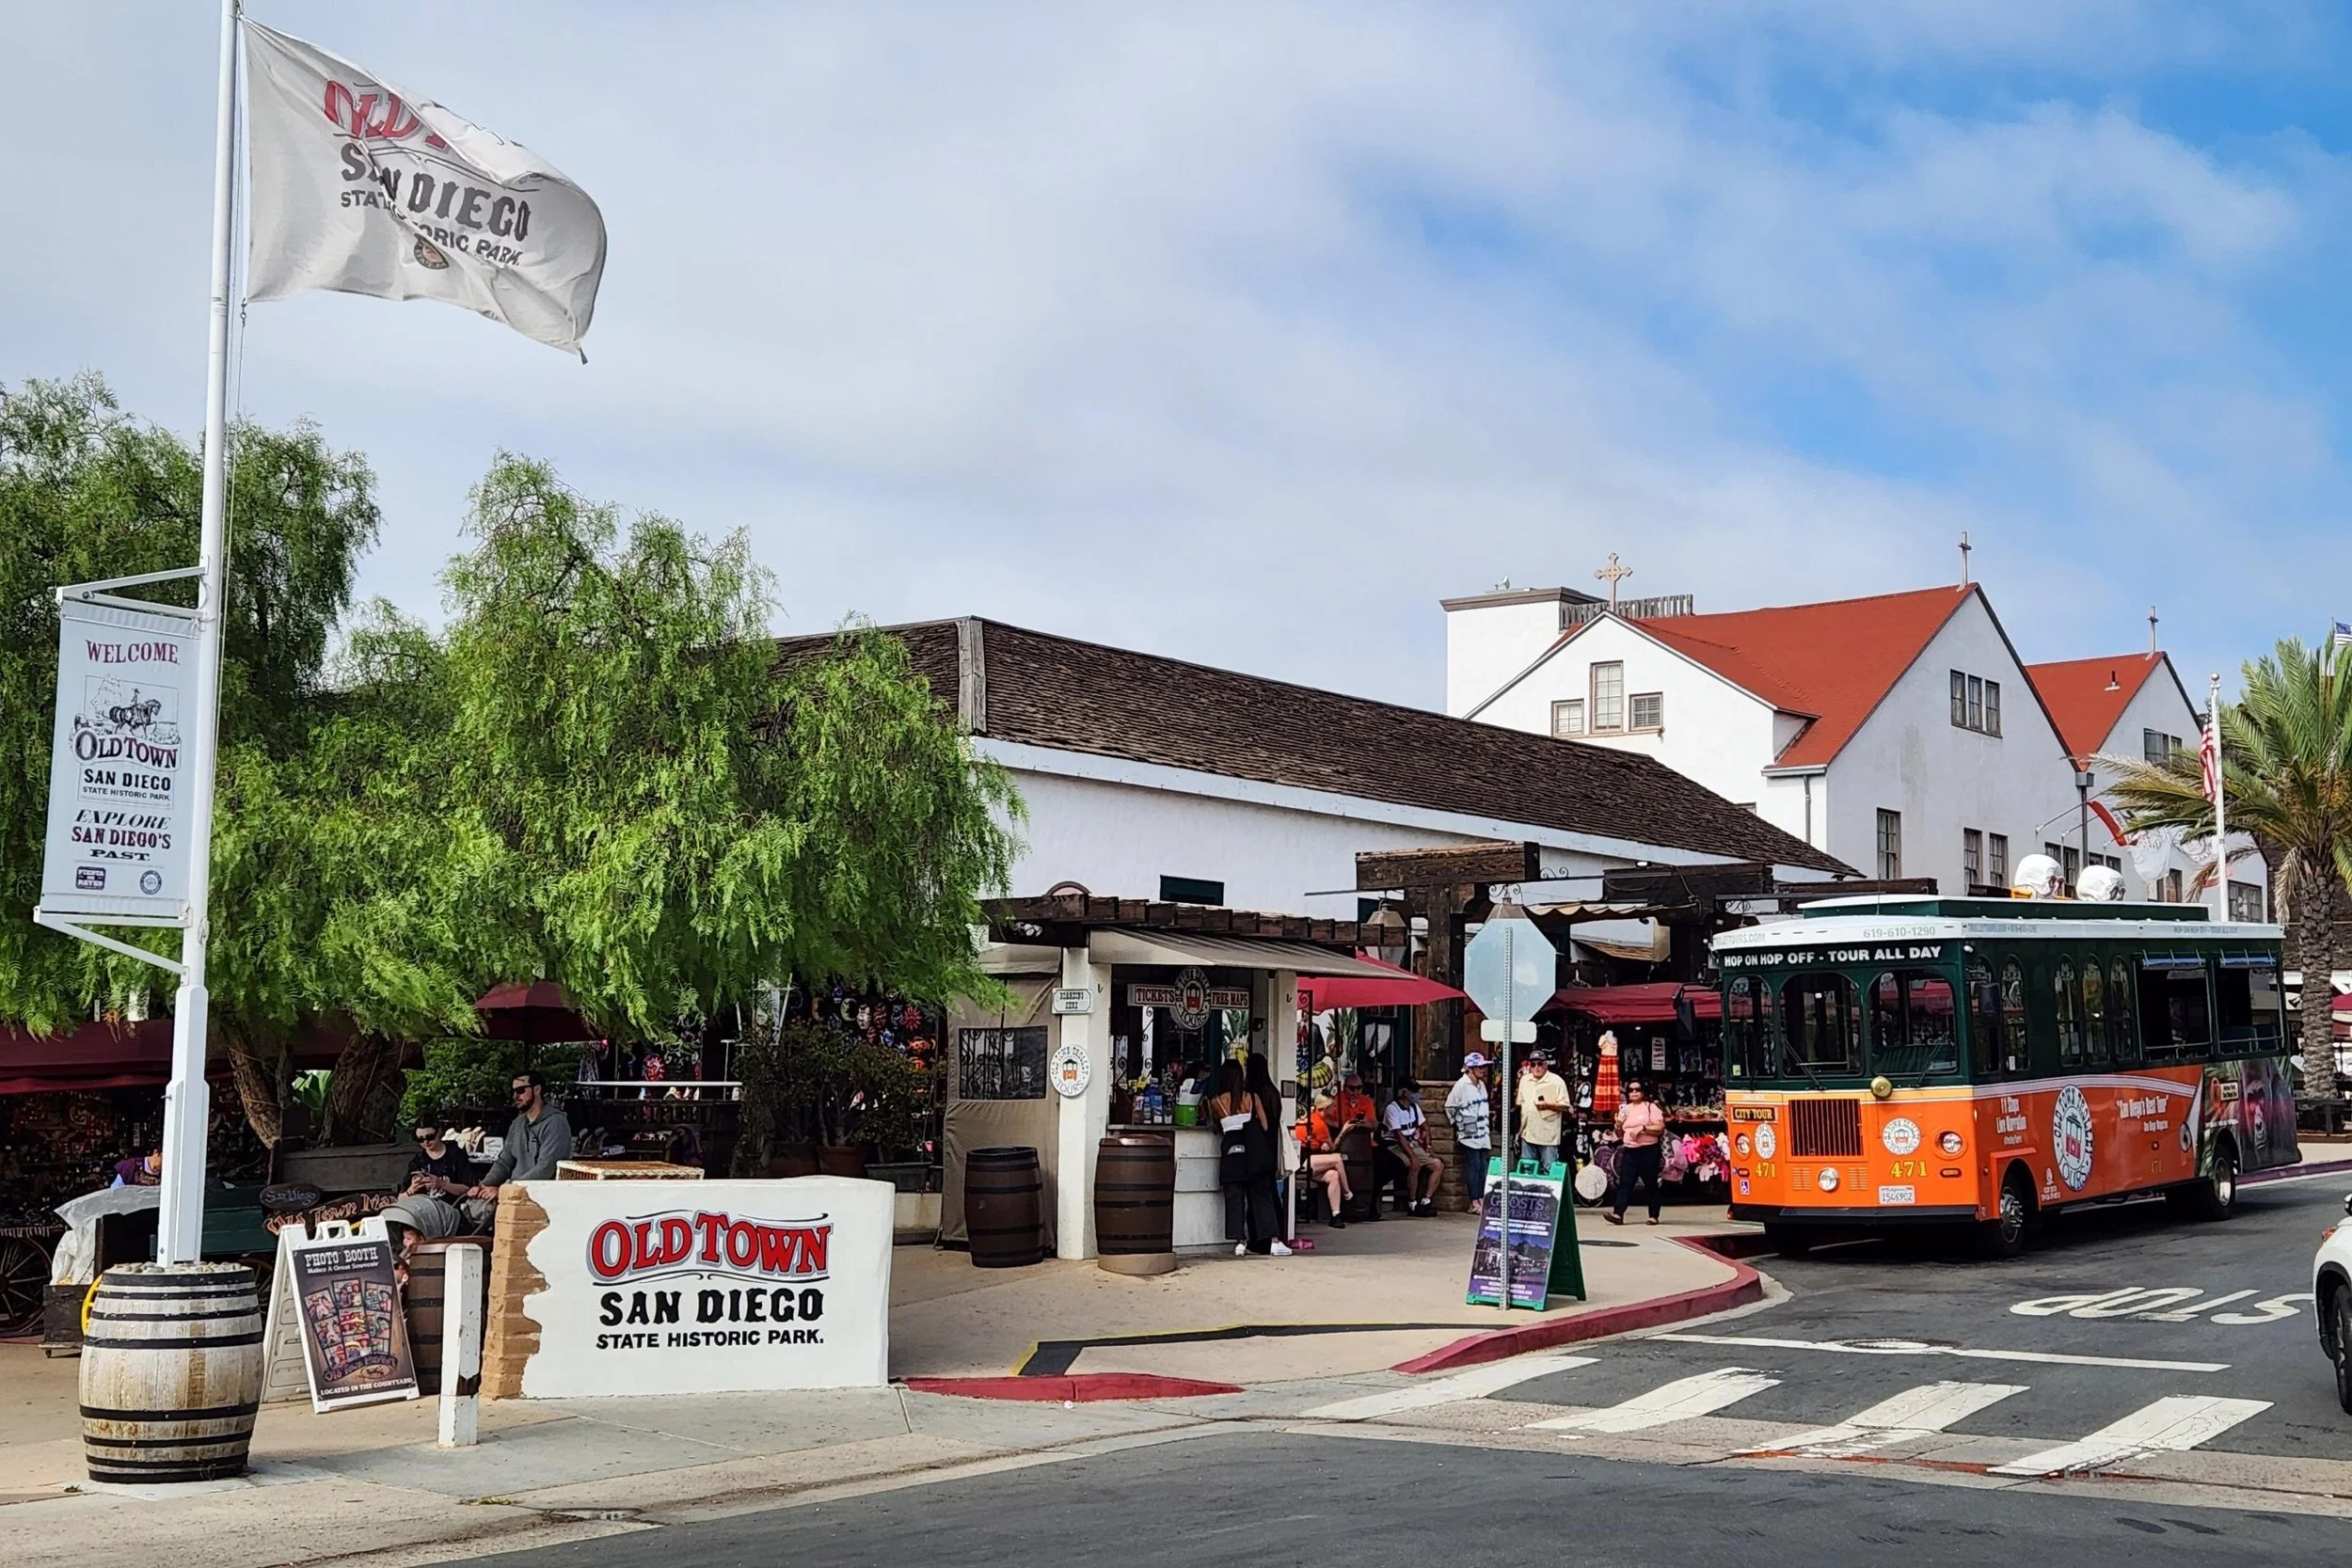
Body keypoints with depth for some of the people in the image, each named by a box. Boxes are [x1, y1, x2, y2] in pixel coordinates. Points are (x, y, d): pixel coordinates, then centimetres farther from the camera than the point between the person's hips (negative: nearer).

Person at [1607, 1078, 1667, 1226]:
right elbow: (1620, 1134, 20)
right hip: (1629, 1151, 4)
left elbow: (1660, 1128, -9)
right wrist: (1618, 1124, 0)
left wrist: (1643, 1128, -18)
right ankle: (1618, 1214, -14)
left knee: (1651, 1184, 3)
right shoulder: (1625, 1109, 15)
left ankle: (1653, 1216, 10)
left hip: (1648, 1151, -4)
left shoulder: (1651, 1107, 0)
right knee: (1624, 1182, -6)